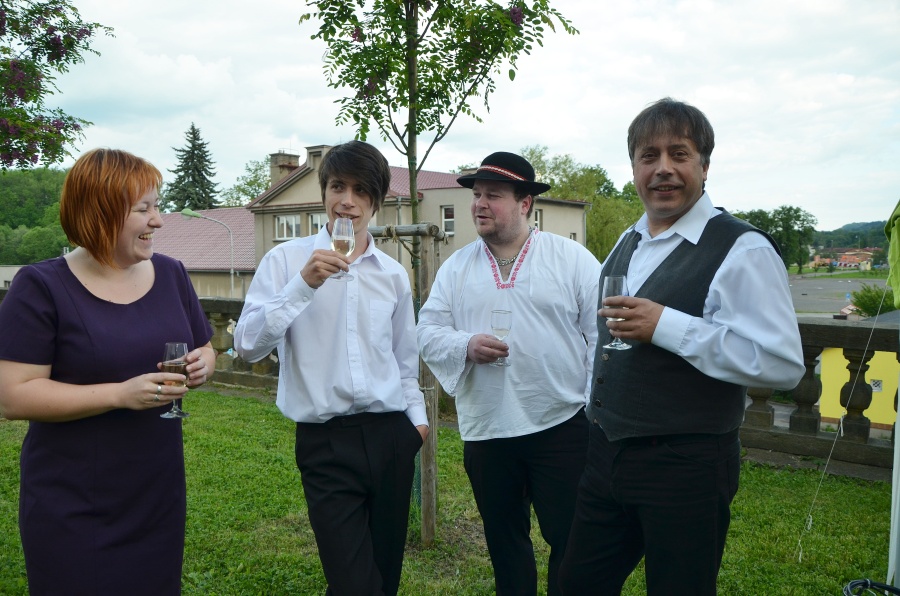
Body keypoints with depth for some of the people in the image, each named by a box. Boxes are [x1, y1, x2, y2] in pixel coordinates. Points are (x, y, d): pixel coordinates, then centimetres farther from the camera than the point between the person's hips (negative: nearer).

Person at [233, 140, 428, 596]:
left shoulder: (393, 273, 9)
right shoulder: (286, 260, -3)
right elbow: (248, 345, -13)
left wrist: (416, 413, 15)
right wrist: (304, 283, -21)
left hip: (391, 435, 4)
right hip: (325, 441, -4)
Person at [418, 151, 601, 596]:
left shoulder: (572, 258, -2)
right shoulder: (456, 267, 6)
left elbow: (602, 332, -3)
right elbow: (428, 331, 3)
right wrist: (466, 345, -17)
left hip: (561, 425, -3)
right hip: (485, 430, 3)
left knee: (570, 540, 6)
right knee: (503, 538, 17)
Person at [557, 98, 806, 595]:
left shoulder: (741, 250, -15)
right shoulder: (628, 242, 10)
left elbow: (784, 363, -22)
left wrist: (666, 326, -26)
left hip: (685, 466, -7)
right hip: (607, 455, 7)